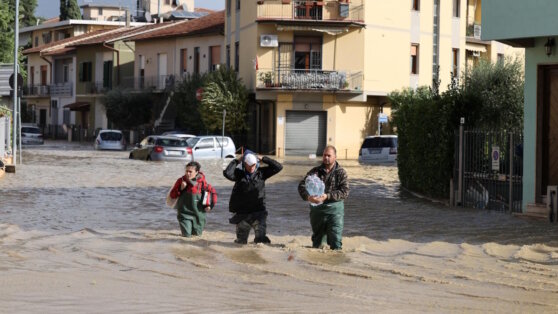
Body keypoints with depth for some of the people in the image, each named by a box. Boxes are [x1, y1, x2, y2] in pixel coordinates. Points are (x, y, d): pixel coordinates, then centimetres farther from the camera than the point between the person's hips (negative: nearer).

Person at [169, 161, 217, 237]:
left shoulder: (201, 182, -9)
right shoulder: (181, 181, -8)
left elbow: (212, 192, 7)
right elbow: (172, 195, -3)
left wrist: (209, 205, -1)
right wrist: (181, 189, -20)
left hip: (198, 213, 1)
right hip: (185, 213, -1)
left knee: (197, 233, 12)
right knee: (186, 234, -5)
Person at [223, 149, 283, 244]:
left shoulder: (261, 173, 2)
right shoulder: (239, 174, -2)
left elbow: (278, 167, 0)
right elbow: (227, 173, -22)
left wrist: (263, 159, -3)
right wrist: (236, 161, -12)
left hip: (258, 212, 0)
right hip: (242, 212, 0)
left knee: (261, 236, -17)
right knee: (241, 240, 14)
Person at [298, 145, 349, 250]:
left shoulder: (341, 172, 0)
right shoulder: (315, 171, 7)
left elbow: (345, 192, -11)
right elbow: (302, 185, -3)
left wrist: (327, 196, -24)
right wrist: (307, 197, -25)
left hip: (334, 208, -3)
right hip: (317, 208, 3)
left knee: (335, 241, -10)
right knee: (317, 242, 14)